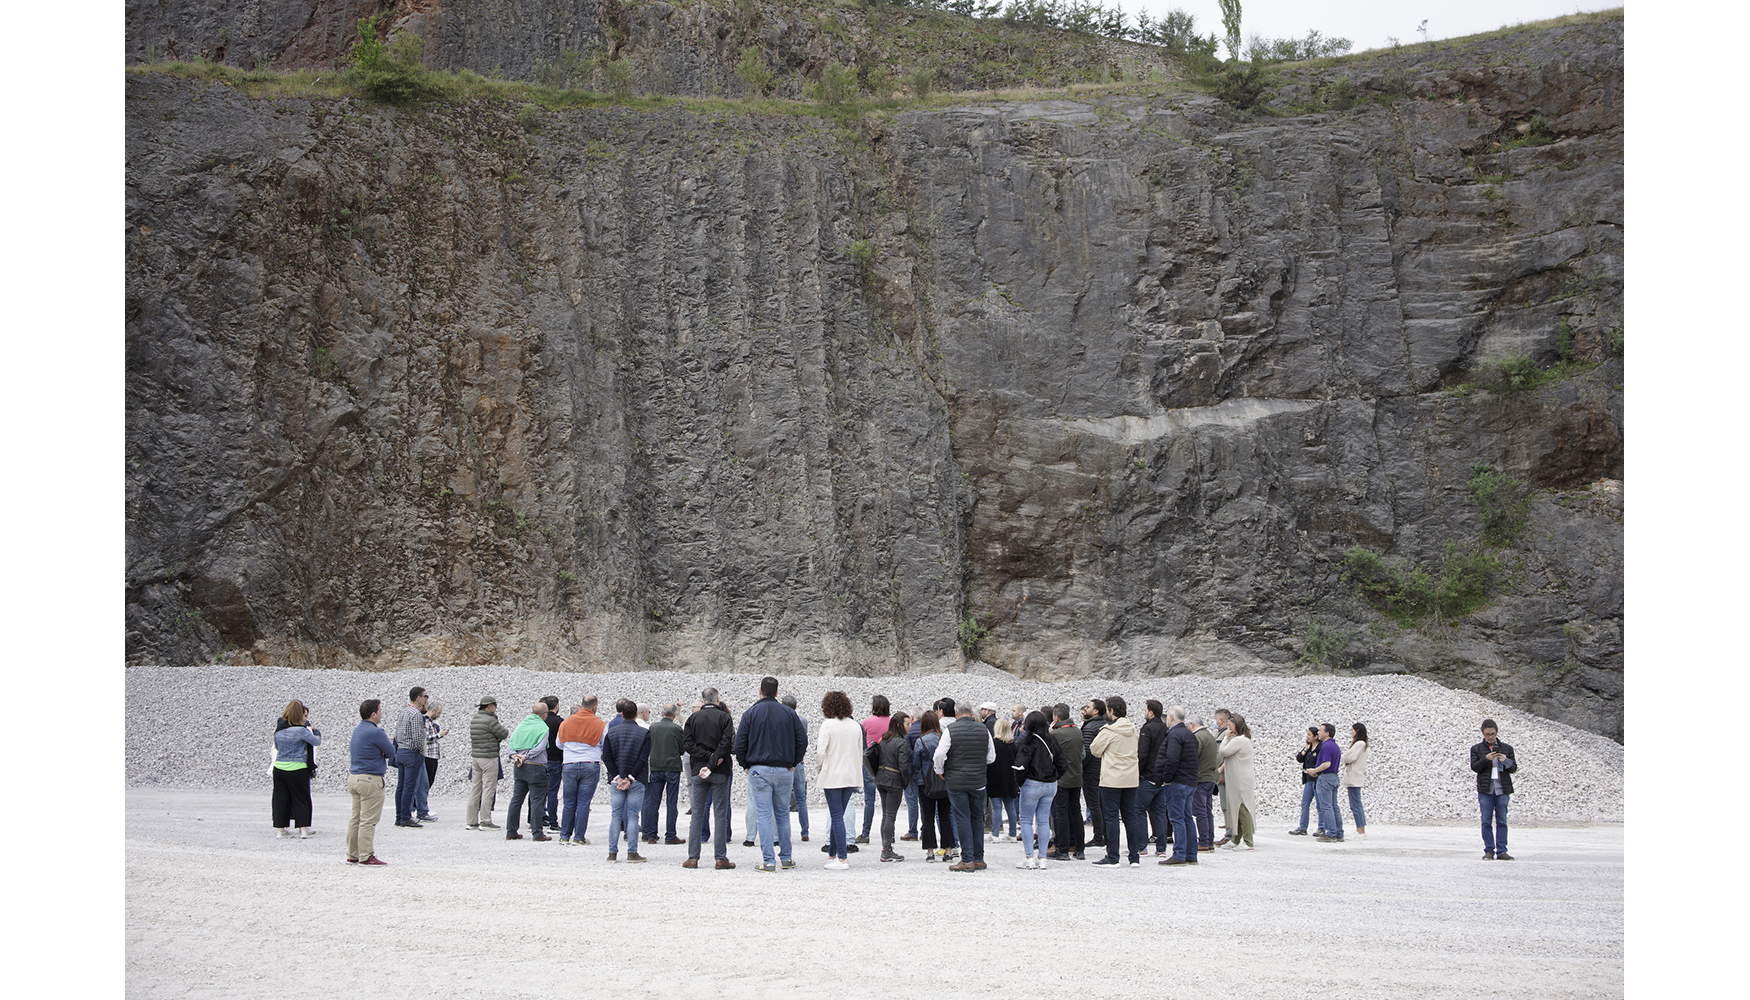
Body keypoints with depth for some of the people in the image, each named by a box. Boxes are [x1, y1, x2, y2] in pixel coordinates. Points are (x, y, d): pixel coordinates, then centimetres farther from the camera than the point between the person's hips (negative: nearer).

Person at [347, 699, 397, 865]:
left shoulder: (357, 730, 13)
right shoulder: (375, 732, -16)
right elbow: (392, 753, -7)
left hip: (354, 777, 9)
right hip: (371, 779, -9)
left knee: (355, 819, 12)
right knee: (368, 820, -5)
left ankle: (352, 855, 17)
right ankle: (366, 856, -2)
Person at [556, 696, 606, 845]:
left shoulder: (565, 722, 6)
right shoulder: (599, 724, -2)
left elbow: (560, 745, 19)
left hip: (569, 766, 2)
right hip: (591, 766, -2)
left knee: (569, 803, 10)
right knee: (583, 803, 1)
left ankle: (564, 837, 13)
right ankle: (579, 838, 3)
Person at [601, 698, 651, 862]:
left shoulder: (611, 732, 5)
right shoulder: (644, 733, -1)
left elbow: (607, 758, -1)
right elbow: (643, 758, -10)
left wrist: (618, 777, -4)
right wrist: (630, 778, -10)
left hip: (616, 781, 2)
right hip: (637, 781, -2)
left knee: (615, 816, 7)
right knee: (632, 816, 1)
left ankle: (612, 853, 7)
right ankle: (632, 853, 1)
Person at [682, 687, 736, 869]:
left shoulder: (693, 718, 5)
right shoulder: (725, 717, -3)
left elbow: (687, 742, -5)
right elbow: (726, 743, -13)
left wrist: (706, 755, -9)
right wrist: (712, 762, -14)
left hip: (698, 772, 2)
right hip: (720, 772, -2)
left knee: (697, 815, 8)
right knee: (721, 815, 2)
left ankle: (693, 857, 5)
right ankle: (721, 858, 0)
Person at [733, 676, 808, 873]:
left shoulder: (750, 713, -2)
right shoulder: (789, 713, 4)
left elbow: (739, 743, -3)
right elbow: (802, 740, 4)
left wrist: (746, 766, 10)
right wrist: (793, 763, 14)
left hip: (759, 770, -2)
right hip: (785, 771, 2)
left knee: (764, 815, -1)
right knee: (783, 814, 14)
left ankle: (768, 861, -4)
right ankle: (786, 857, 18)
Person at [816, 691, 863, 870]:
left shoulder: (828, 724, -10)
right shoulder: (855, 726, 7)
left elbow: (822, 751, -13)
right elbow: (860, 753, 12)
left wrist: (820, 770, 3)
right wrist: (857, 777, 20)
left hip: (833, 776, -6)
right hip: (851, 776, 6)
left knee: (837, 816, -4)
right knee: (838, 815, 15)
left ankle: (842, 859, -8)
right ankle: (832, 854, 23)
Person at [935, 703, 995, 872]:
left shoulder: (950, 730, -8)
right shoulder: (984, 730, 4)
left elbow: (939, 755, -13)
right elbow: (991, 757, 8)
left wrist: (940, 771, 4)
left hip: (956, 781, -3)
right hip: (978, 781, 3)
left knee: (962, 819, -1)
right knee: (977, 818, 12)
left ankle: (967, 860, -2)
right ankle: (979, 859, 16)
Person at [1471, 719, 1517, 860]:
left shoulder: (1507, 748, 12)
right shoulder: (1476, 749, 9)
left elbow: (1514, 768, 8)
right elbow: (1474, 767, -1)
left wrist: (1506, 761, -12)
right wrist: (1486, 759, -17)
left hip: (1502, 790, 1)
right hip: (1485, 790, -1)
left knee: (1502, 821, 0)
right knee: (1486, 821, -2)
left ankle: (1501, 851, 3)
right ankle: (1489, 851, 4)